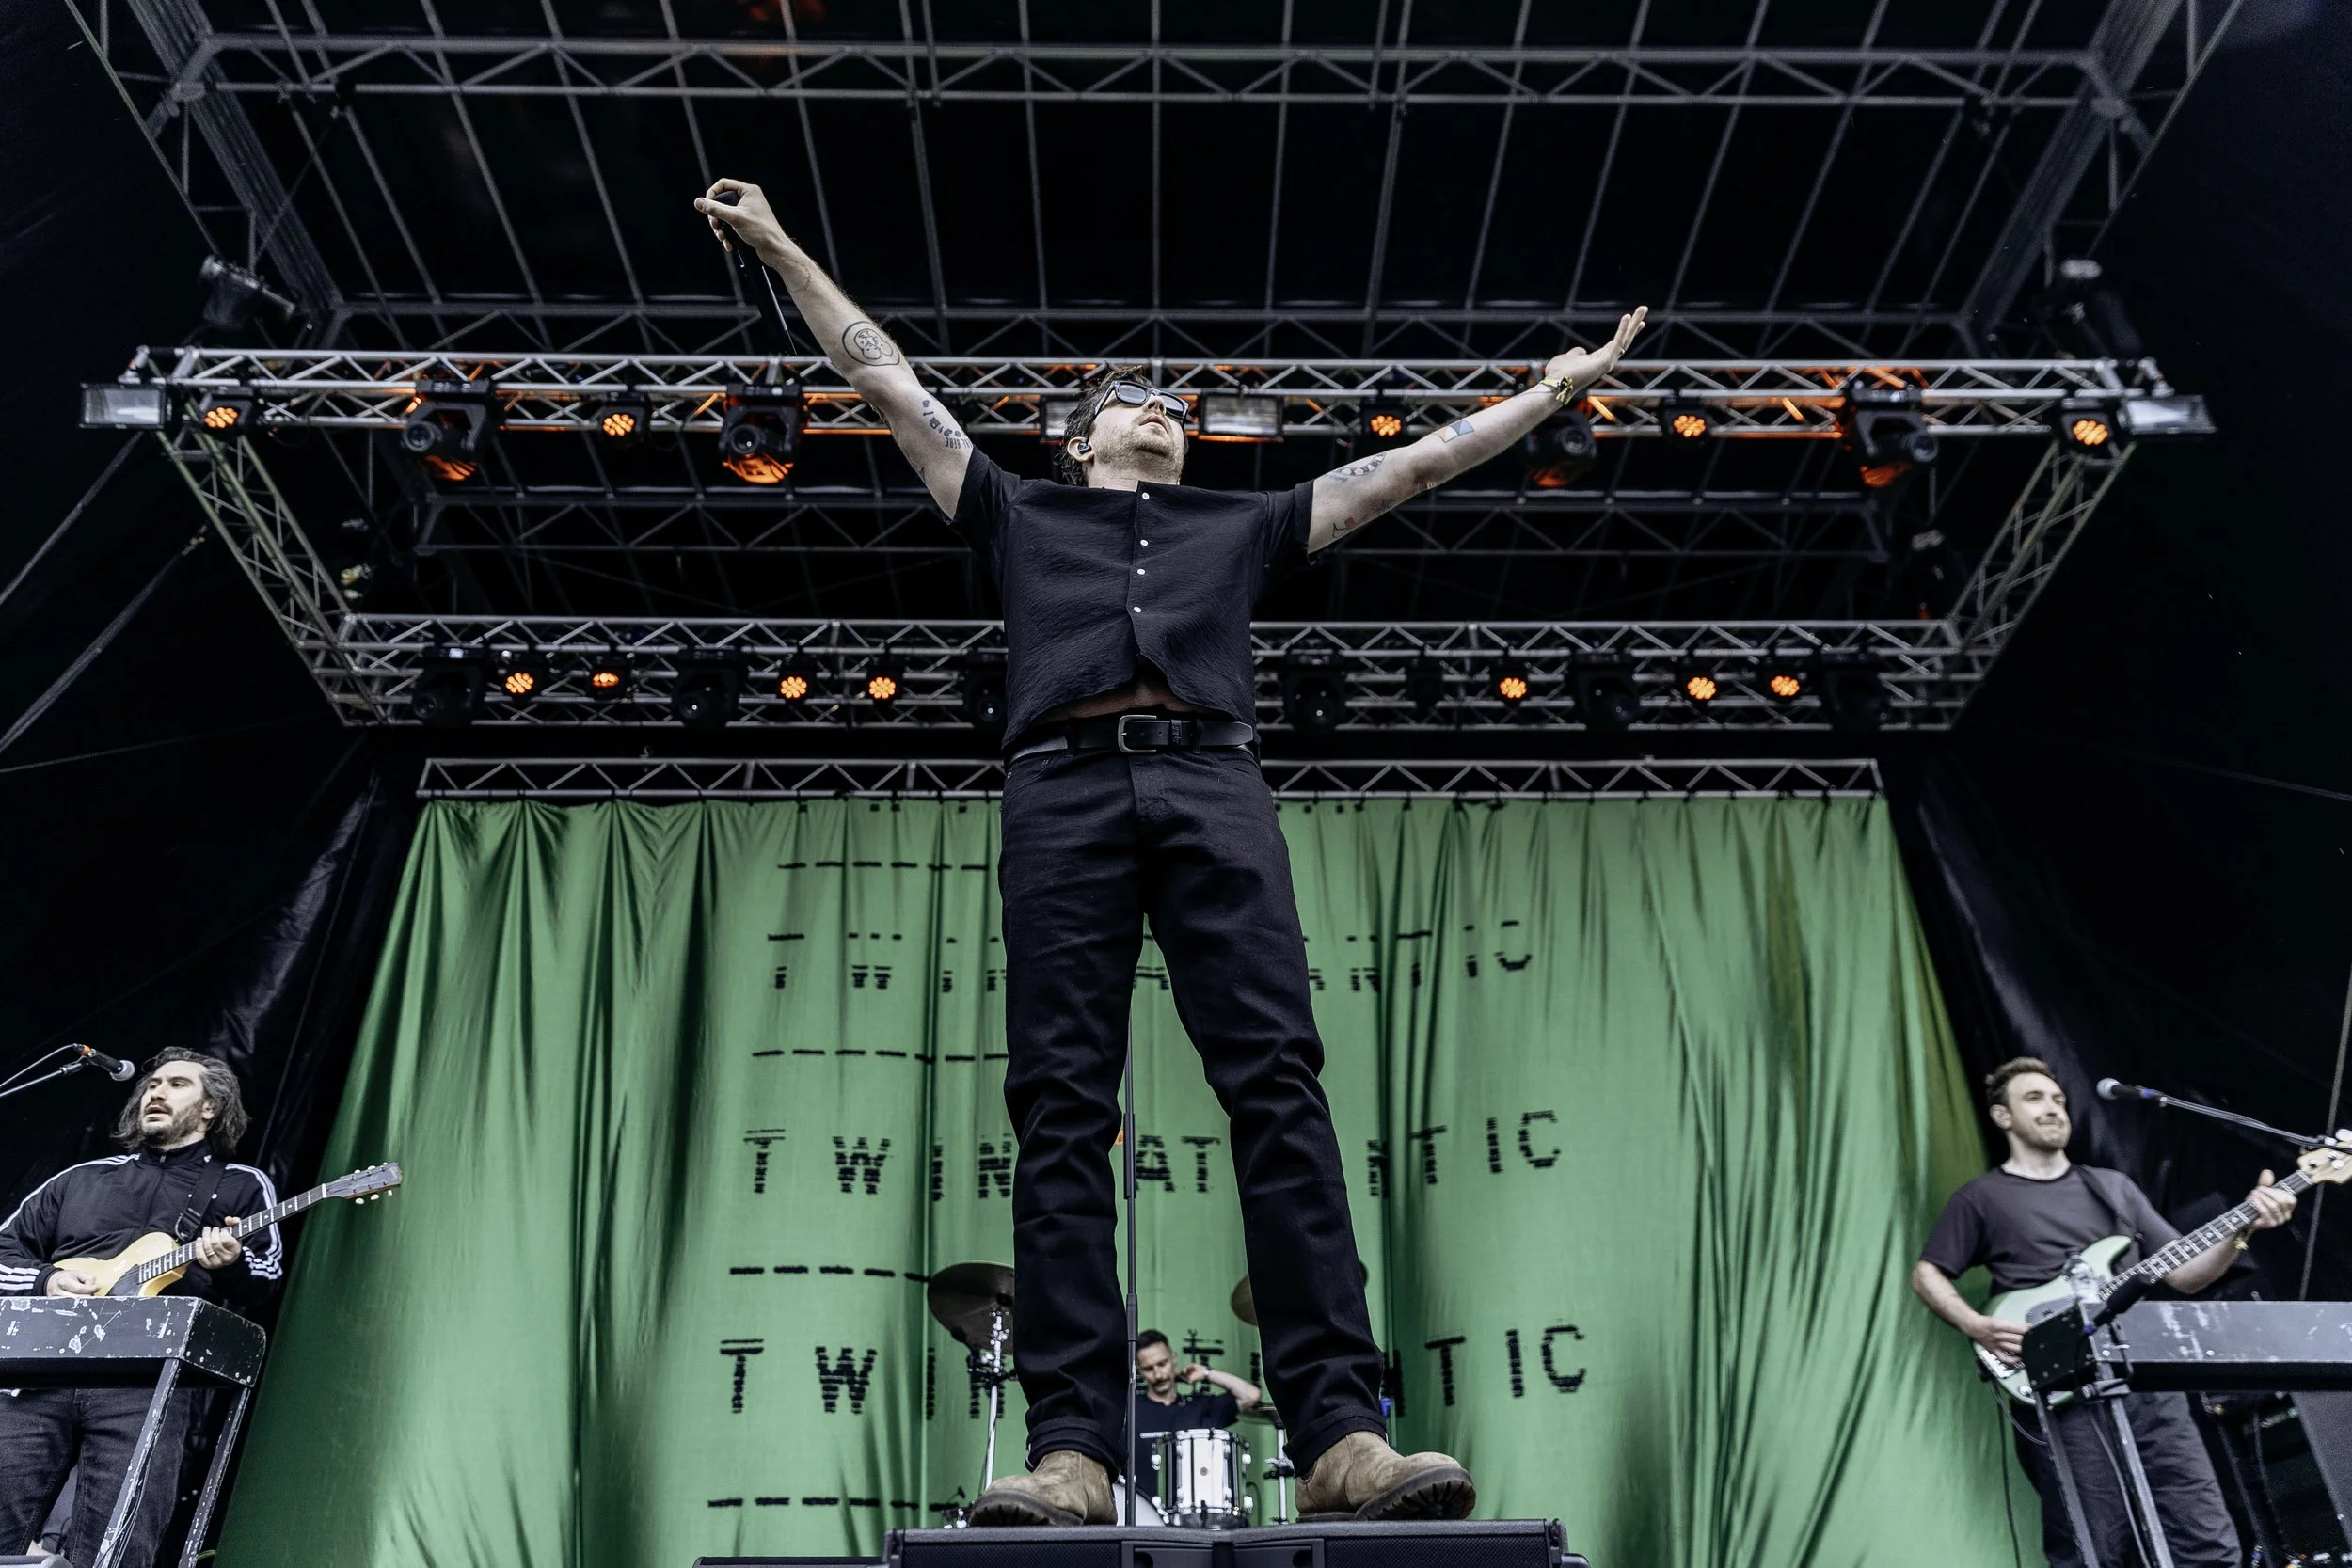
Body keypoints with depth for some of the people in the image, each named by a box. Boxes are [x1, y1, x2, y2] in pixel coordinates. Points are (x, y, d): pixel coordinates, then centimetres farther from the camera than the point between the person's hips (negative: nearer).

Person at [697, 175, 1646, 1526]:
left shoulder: (1242, 527, 34)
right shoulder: (1021, 516, 31)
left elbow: (1414, 464, 35)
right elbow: (888, 382, 33)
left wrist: (1559, 388, 37)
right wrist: (784, 250, 34)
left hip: (1214, 787, 1)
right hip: (1066, 791, 0)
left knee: (1280, 1086, -15)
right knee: (1063, 1111, -12)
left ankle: (1344, 1437, -20)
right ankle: (1075, 1451, -15)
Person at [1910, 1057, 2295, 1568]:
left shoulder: (2113, 1187, 19)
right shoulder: (1980, 1198, 6)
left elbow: (2185, 1276, 16)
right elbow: (1927, 1275, 7)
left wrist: (2242, 1229, 0)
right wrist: (1981, 1328, -10)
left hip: (2147, 1379, 4)